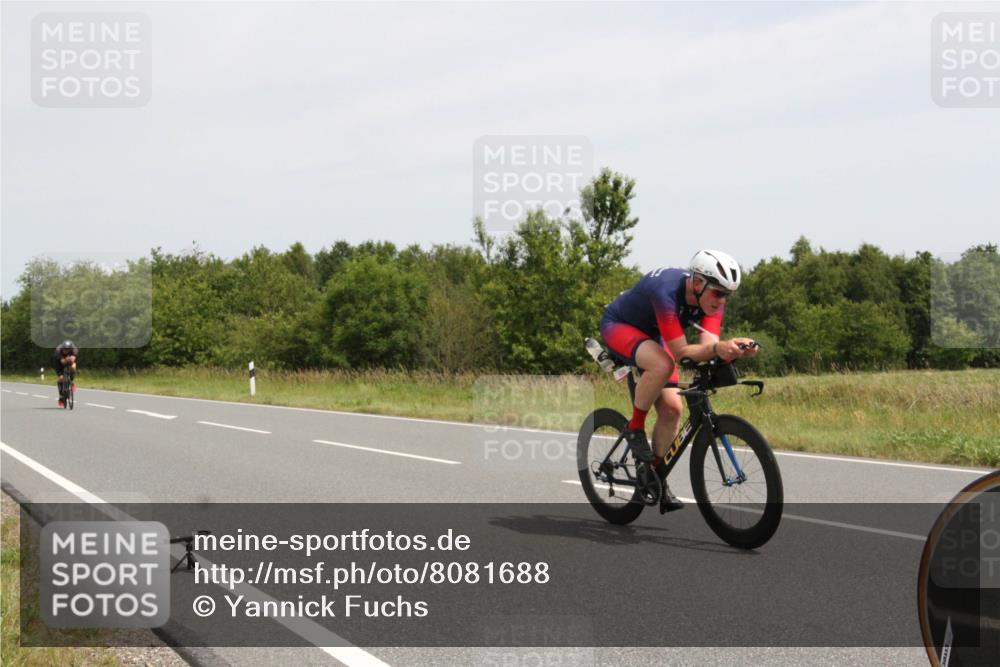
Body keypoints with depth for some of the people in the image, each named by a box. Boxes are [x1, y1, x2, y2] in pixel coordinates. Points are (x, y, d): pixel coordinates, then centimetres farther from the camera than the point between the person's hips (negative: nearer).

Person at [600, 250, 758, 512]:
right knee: (662, 365, -37)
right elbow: (681, 352, -41)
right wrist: (717, 348, -58)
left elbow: (707, 345, -29)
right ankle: (635, 429, -15)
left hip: (651, 334, 7)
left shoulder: (711, 298, -18)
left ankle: (657, 477, 12)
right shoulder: (667, 292, -39)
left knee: (671, 408, -6)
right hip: (618, 325, -7)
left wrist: (732, 349, -50)